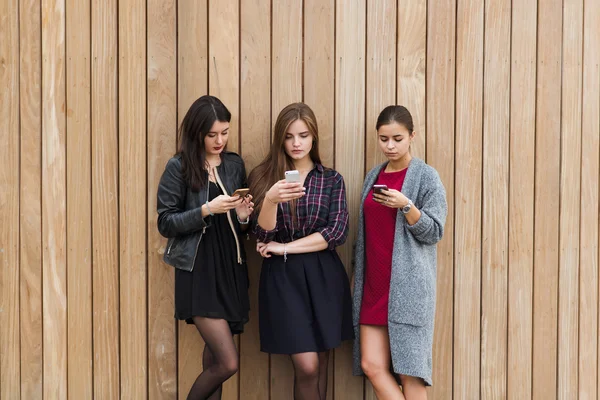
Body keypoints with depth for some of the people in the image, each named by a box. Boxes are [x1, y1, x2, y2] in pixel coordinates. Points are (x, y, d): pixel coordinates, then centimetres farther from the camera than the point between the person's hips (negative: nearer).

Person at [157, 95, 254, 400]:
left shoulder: (235, 165, 8)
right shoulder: (179, 167, -7)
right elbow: (165, 223, -9)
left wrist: (243, 216, -8)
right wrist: (207, 209, -20)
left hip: (231, 269, 5)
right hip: (198, 272, -5)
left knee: (215, 359, 12)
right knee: (228, 363, -9)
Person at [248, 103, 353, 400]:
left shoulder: (332, 180, 4)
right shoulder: (264, 177, 3)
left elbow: (338, 232, -7)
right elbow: (263, 236, -6)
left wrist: (285, 247, -11)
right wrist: (271, 200, -25)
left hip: (322, 275, 1)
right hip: (282, 276, -1)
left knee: (320, 362, 7)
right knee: (306, 366, -7)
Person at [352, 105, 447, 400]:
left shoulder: (426, 176, -3)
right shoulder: (373, 176, 14)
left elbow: (433, 232, -7)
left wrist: (406, 206, -23)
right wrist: (358, 278, 14)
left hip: (407, 287, -5)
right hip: (373, 285, 6)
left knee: (409, 371, -1)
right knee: (372, 366, 0)